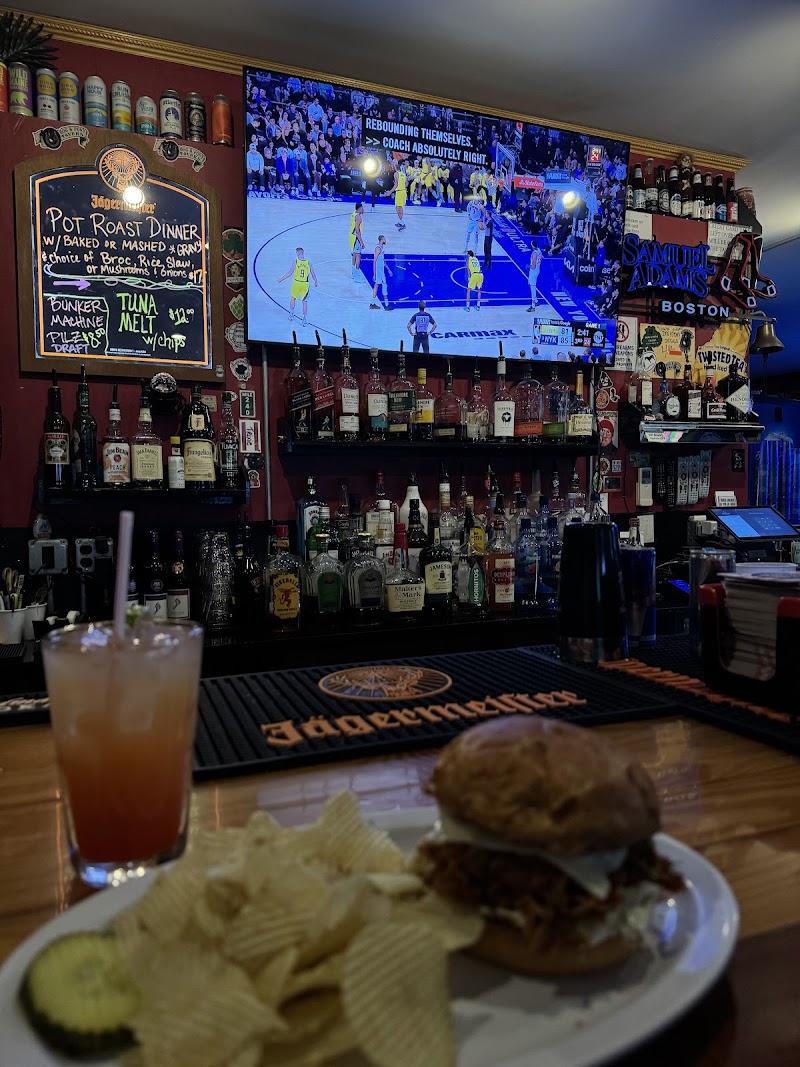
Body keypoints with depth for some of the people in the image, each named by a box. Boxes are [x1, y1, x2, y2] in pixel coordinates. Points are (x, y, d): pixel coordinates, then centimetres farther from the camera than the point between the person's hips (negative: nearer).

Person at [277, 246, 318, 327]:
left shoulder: (295, 261, -7)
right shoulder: (308, 263, -1)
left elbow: (289, 272, -11)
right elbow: (313, 275, 4)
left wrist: (281, 279, -1)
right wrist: (316, 282, 23)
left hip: (296, 283, -1)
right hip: (305, 284, 1)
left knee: (293, 298, 22)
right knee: (305, 302, 7)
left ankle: (291, 315, 29)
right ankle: (304, 319, 7)